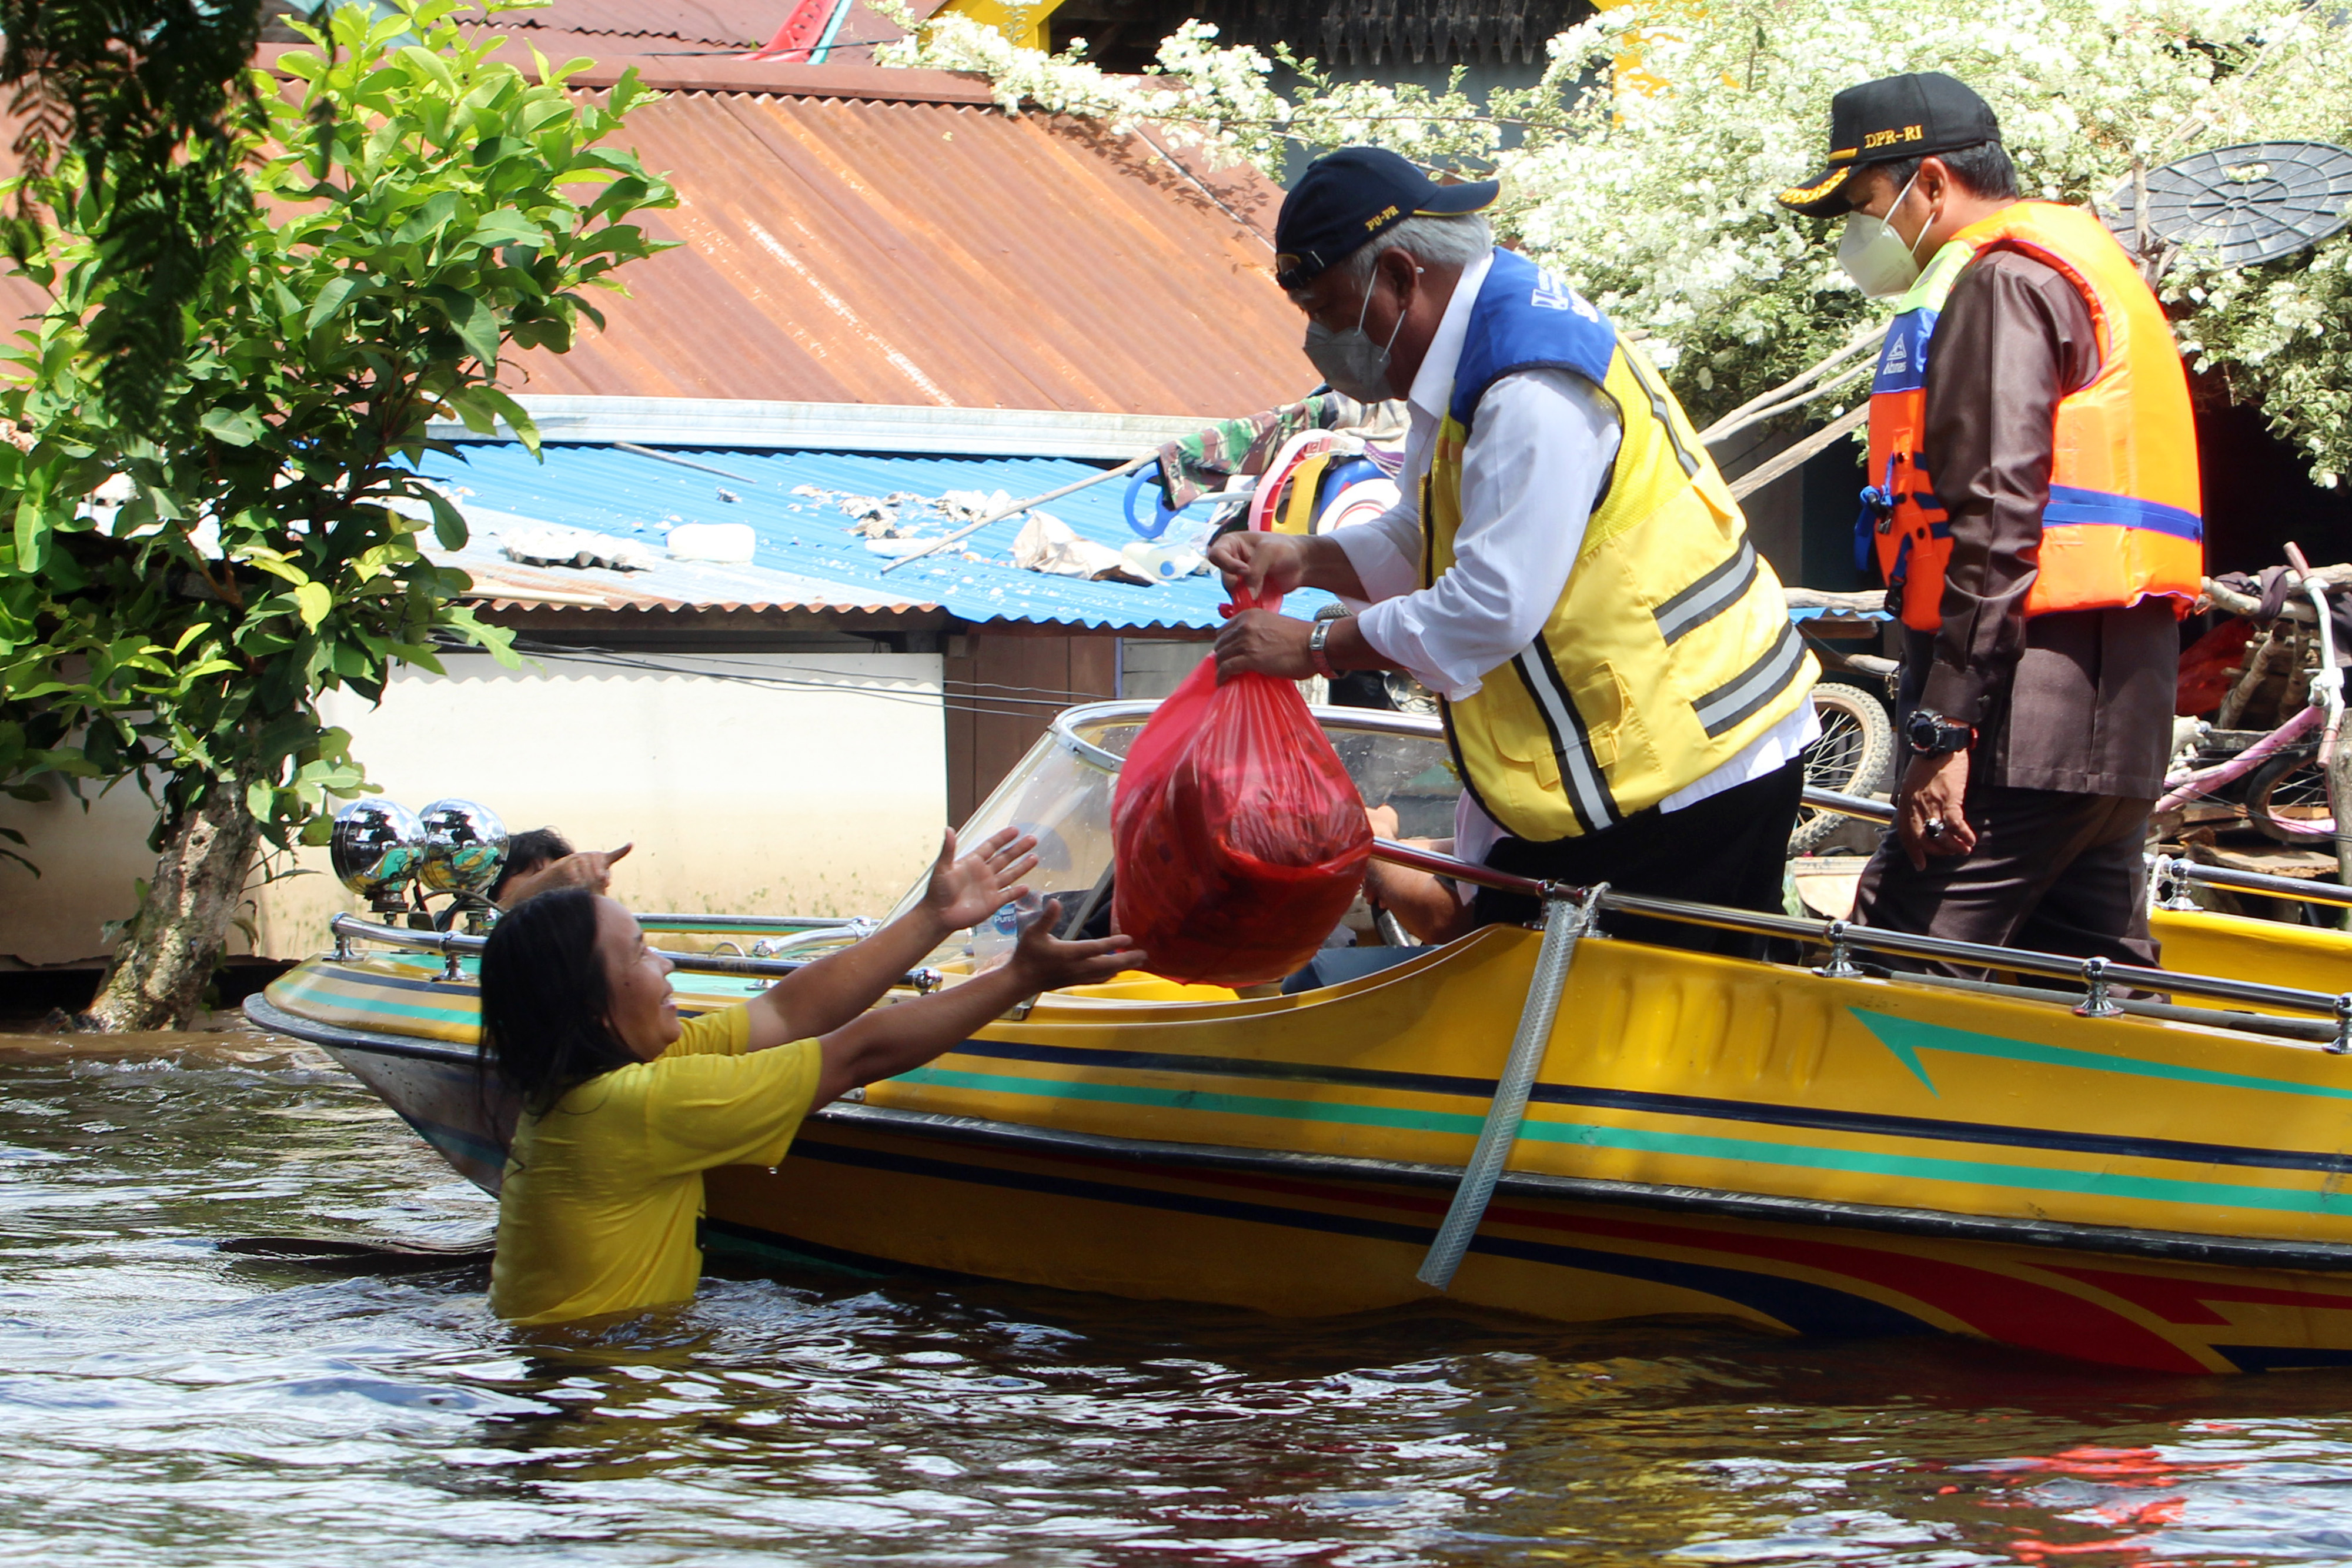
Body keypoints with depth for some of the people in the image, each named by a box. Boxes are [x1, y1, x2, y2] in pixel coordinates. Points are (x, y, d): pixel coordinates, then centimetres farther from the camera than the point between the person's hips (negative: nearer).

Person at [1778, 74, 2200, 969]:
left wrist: (1944, 729, -20)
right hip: (2118, 719, 11)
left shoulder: (2002, 283, -6)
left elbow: (1996, 519, -17)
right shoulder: (2081, 271, 26)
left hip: (2029, 722, -11)